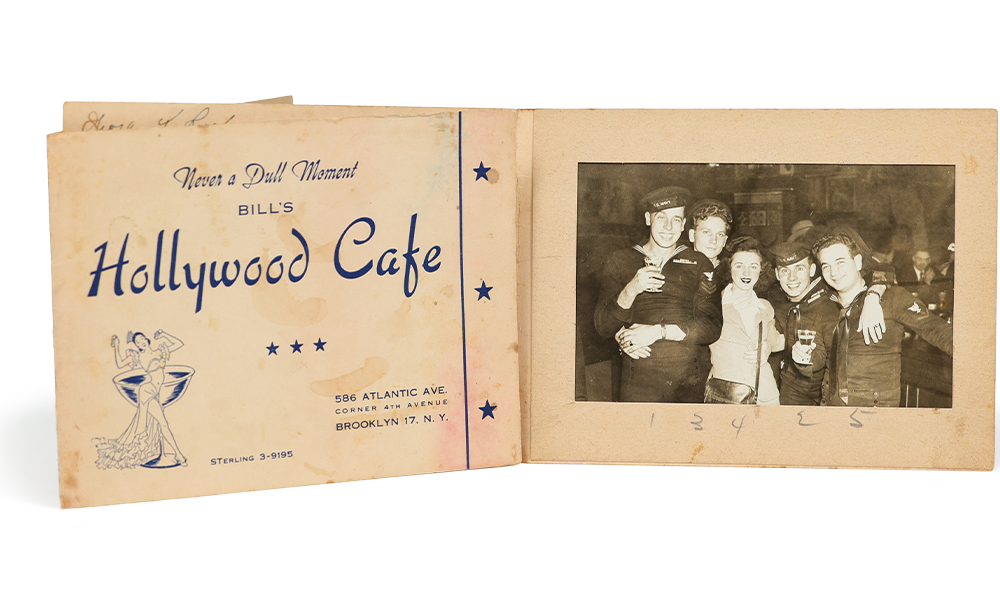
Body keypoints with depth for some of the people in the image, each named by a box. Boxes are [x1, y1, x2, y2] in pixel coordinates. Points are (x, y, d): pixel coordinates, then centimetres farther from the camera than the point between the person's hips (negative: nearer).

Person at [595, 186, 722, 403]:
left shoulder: (699, 264, 8)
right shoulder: (620, 262, 8)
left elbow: (712, 328, -2)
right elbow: (602, 327, 0)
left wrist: (657, 331, -12)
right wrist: (631, 291, -16)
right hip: (639, 382, 0)